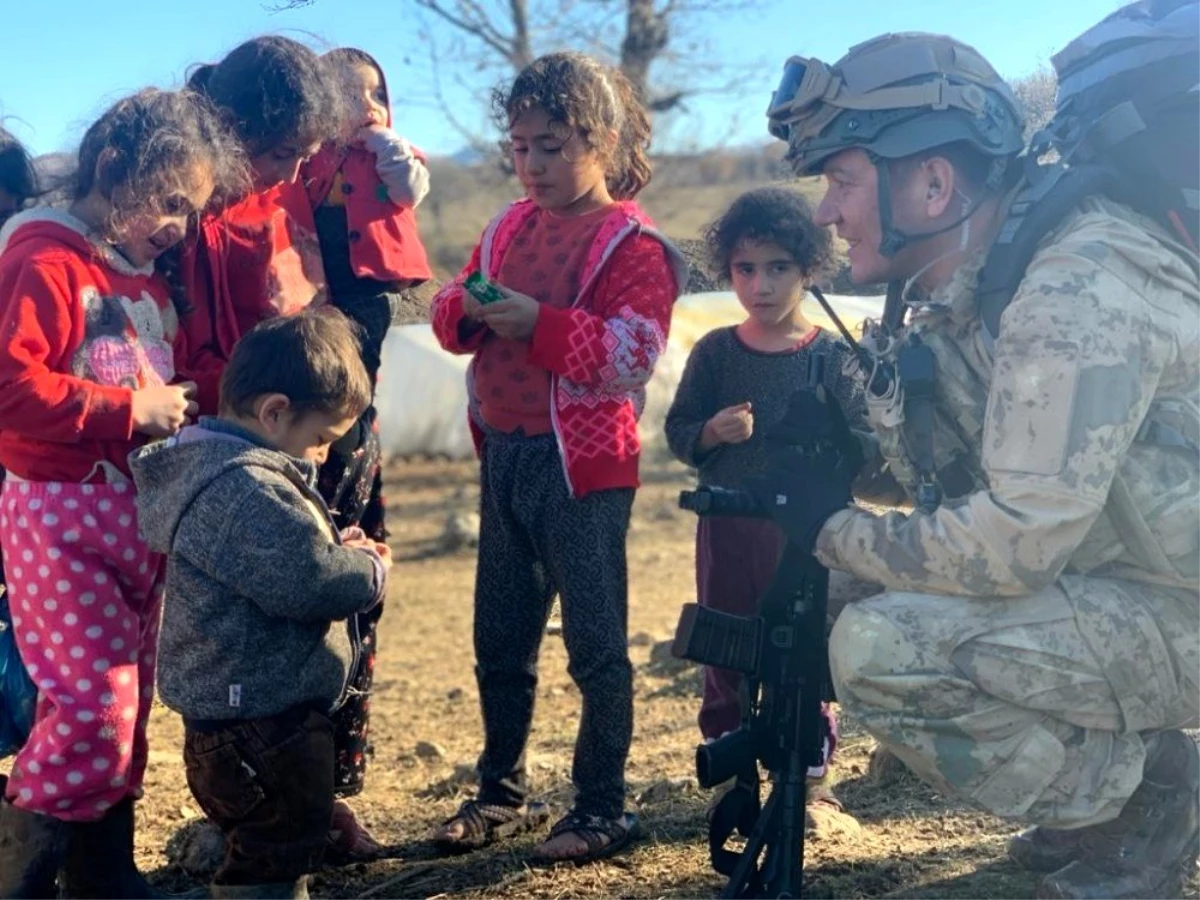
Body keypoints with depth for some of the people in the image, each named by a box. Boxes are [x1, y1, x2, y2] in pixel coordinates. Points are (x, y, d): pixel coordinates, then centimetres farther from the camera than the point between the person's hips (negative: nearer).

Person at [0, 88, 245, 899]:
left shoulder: (147, 276, 15)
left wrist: (181, 410, 6)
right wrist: (132, 409, -18)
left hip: (139, 511, 8)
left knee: (129, 705, 12)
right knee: (93, 707, -13)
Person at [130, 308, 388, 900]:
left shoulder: (218, 468, 11)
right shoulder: (246, 489, -24)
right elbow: (311, 583, -28)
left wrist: (336, 547, 6)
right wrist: (371, 570, -7)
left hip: (247, 715, 11)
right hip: (262, 725, -11)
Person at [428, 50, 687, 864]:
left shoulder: (630, 243, -10)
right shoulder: (509, 228, 11)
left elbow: (632, 354, -20)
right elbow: (450, 308, 12)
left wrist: (539, 323, -29)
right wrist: (467, 309, -11)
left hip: (582, 465, -7)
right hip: (503, 455, 7)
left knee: (595, 643, 3)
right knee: (500, 640, 16)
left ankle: (603, 809, 15)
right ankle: (503, 793, 30)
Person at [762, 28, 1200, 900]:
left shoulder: (1075, 289, -25)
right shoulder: (963, 289, 3)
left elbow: (1015, 544, -28)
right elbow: (945, 481, 9)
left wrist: (839, 531, -14)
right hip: (1115, 585, 9)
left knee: (881, 648, -22)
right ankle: (1114, 774, 15)